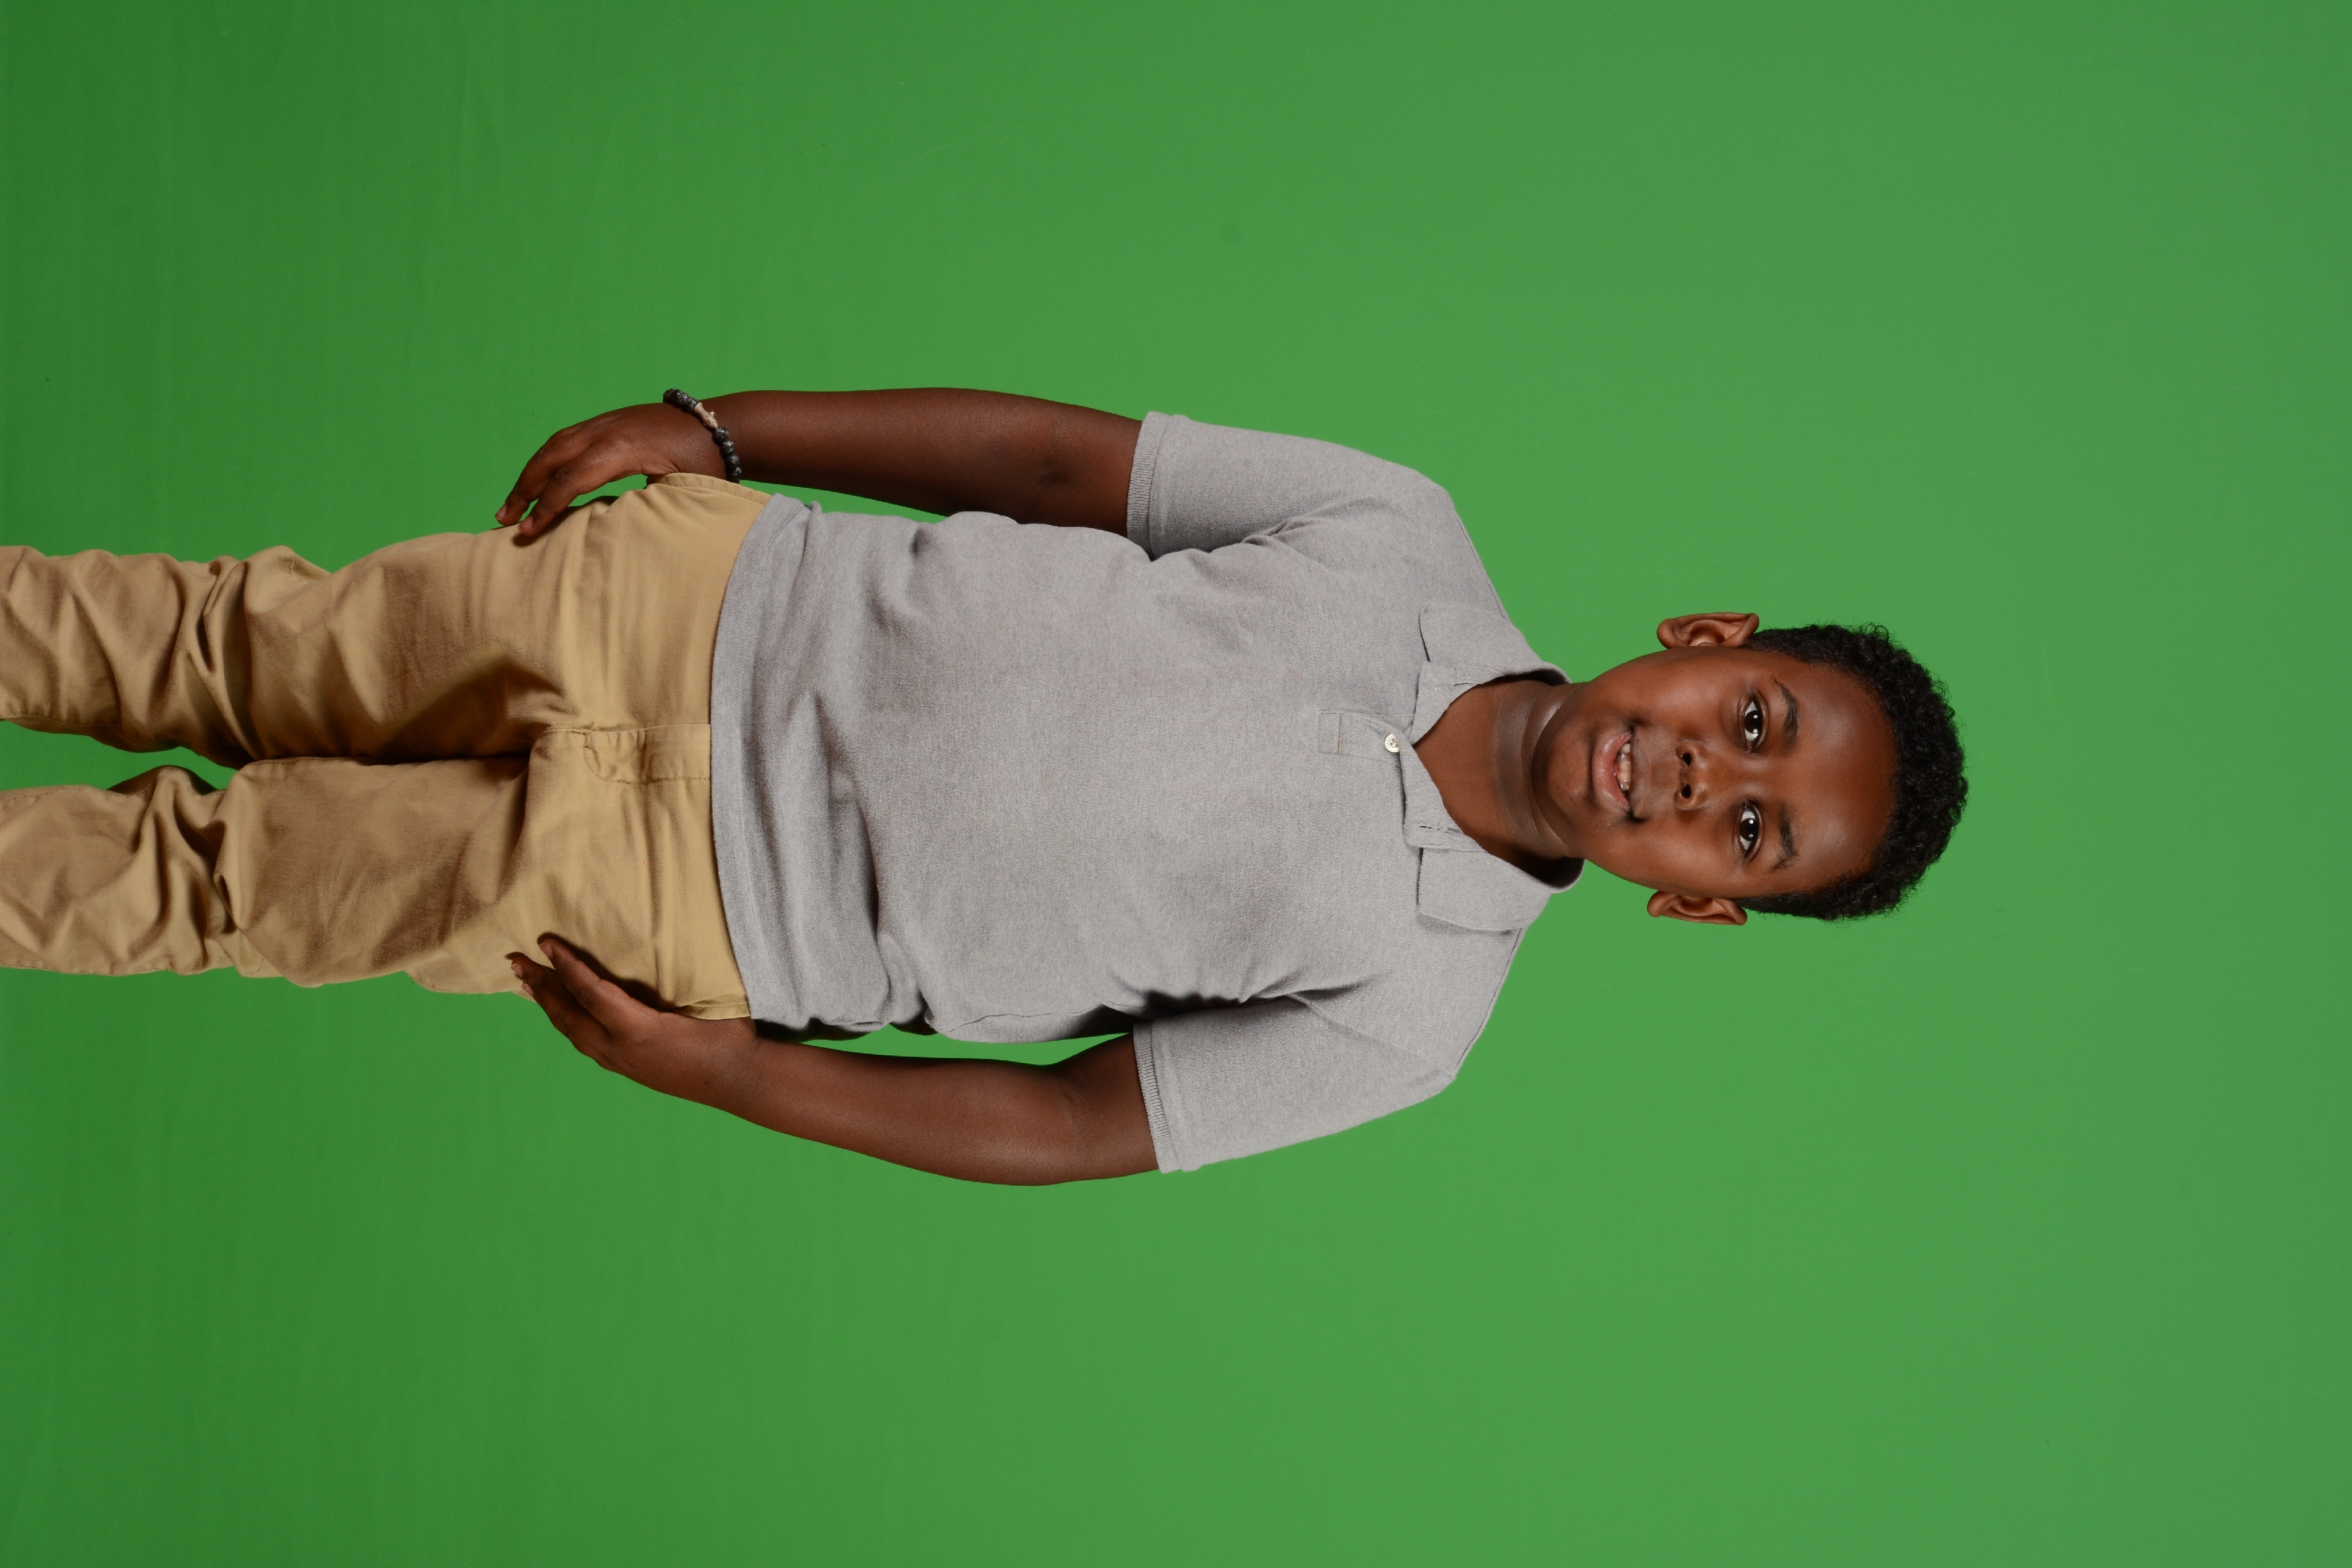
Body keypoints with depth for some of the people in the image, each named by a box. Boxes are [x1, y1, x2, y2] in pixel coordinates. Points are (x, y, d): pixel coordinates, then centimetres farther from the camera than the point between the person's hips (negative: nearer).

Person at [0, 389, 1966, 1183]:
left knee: (213, 874, -1)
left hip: (686, 905, -2)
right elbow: (1063, 453, -2)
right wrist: (712, 426, -5)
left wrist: (721, 1070, -12)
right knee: (243, 651, 5)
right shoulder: (1408, 541, -8)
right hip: (700, 598, 2)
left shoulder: (1411, 1011, -11)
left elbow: (1074, 1128, -8)